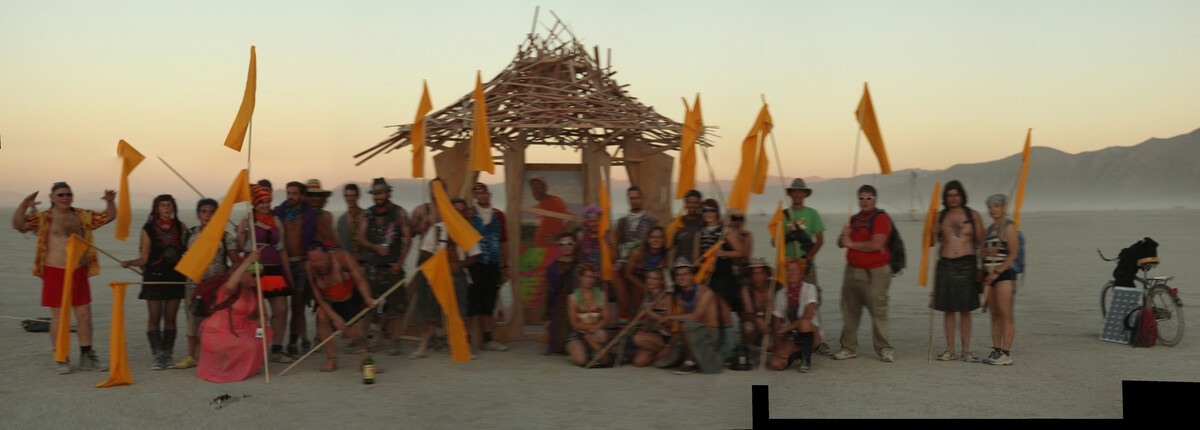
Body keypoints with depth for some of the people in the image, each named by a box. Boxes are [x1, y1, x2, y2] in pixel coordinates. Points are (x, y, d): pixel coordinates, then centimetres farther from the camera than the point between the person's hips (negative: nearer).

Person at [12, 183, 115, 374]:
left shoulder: (82, 216, 12)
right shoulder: (44, 218, -1)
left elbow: (108, 217, 16)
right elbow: (18, 224, -13)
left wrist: (109, 202, -3)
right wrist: (24, 206, -30)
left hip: (79, 273, 4)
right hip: (55, 273, -4)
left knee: (85, 316, 6)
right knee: (58, 317, 0)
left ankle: (86, 357, 15)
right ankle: (61, 359, 10)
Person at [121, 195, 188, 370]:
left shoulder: (180, 227, 6)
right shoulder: (148, 229, 0)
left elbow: (189, 249, 18)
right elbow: (144, 258, 1)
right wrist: (130, 262, -15)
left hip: (176, 277, 2)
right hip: (154, 276, -2)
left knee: (170, 318, 4)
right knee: (155, 317, -4)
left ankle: (167, 355, 10)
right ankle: (158, 356, -1)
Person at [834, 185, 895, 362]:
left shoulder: (881, 218, -6)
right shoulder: (854, 219, 18)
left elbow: (876, 244, -19)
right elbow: (841, 243, 20)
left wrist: (852, 244, -7)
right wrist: (844, 236, -5)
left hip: (874, 273, -7)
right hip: (852, 270, 7)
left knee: (878, 311, -6)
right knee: (850, 310, 6)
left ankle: (884, 349, 3)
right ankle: (848, 348, 13)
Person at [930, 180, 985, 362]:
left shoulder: (973, 215, 4)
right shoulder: (939, 216, 8)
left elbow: (981, 243, 5)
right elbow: (930, 243, 13)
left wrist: (981, 268, -3)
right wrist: (934, 233, -9)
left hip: (967, 265, -1)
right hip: (946, 265, 1)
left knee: (965, 310, 2)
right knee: (949, 310, 4)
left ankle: (966, 350, 9)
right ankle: (949, 350, 11)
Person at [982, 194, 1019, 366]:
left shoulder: (1009, 227, -5)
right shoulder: (990, 228, 19)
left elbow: (1012, 255, -10)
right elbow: (984, 251, 20)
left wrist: (997, 272, -16)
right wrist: (988, 251, -5)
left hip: (1004, 274, -8)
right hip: (989, 275, 8)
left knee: (1005, 315, -8)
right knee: (995, 315, 7)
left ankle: (1006, 354, -8)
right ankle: (996, 350, 11)